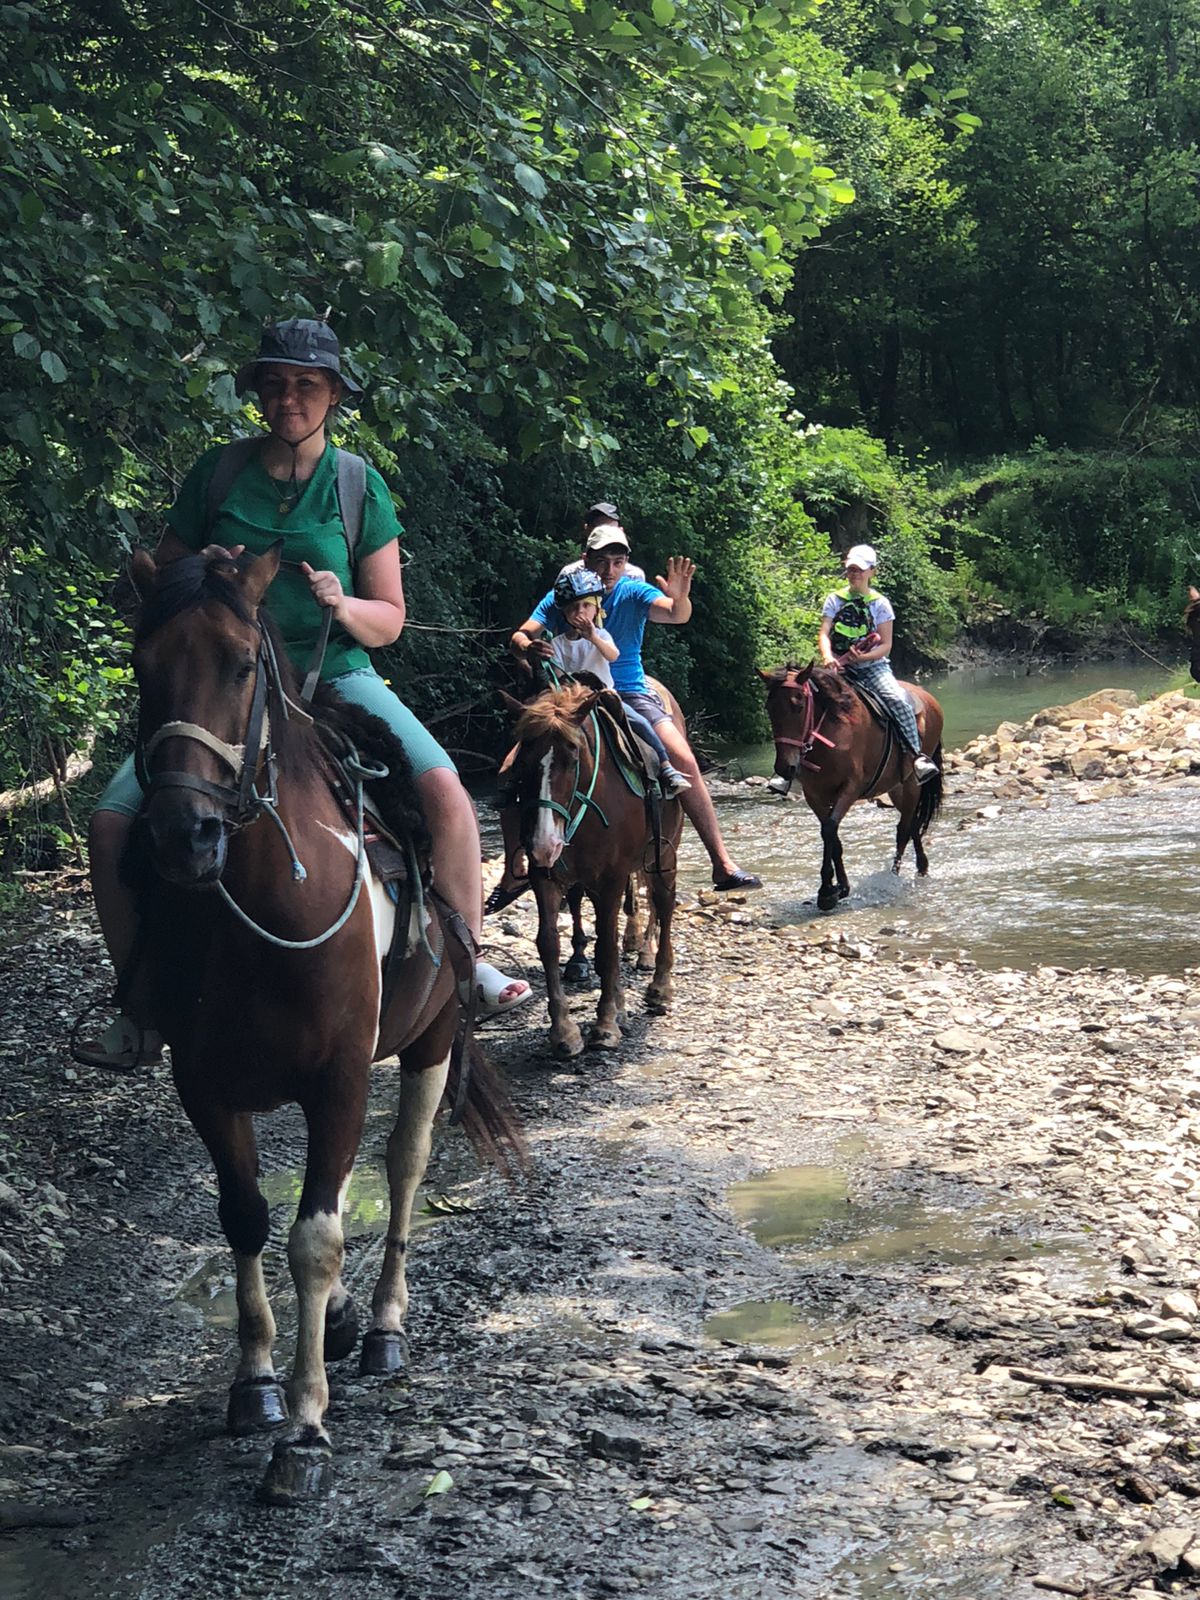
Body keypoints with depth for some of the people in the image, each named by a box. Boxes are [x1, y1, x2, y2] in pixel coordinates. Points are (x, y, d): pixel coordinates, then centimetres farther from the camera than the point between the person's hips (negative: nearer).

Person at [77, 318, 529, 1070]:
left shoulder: (360, 486, 3)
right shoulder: (217, 472, 4)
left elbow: (389, 620, 6)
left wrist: (342, 606, -16)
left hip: (336, 676, -1)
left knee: (447, 794, -25)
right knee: (113, 821, -16)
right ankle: (146, 1003, -1)